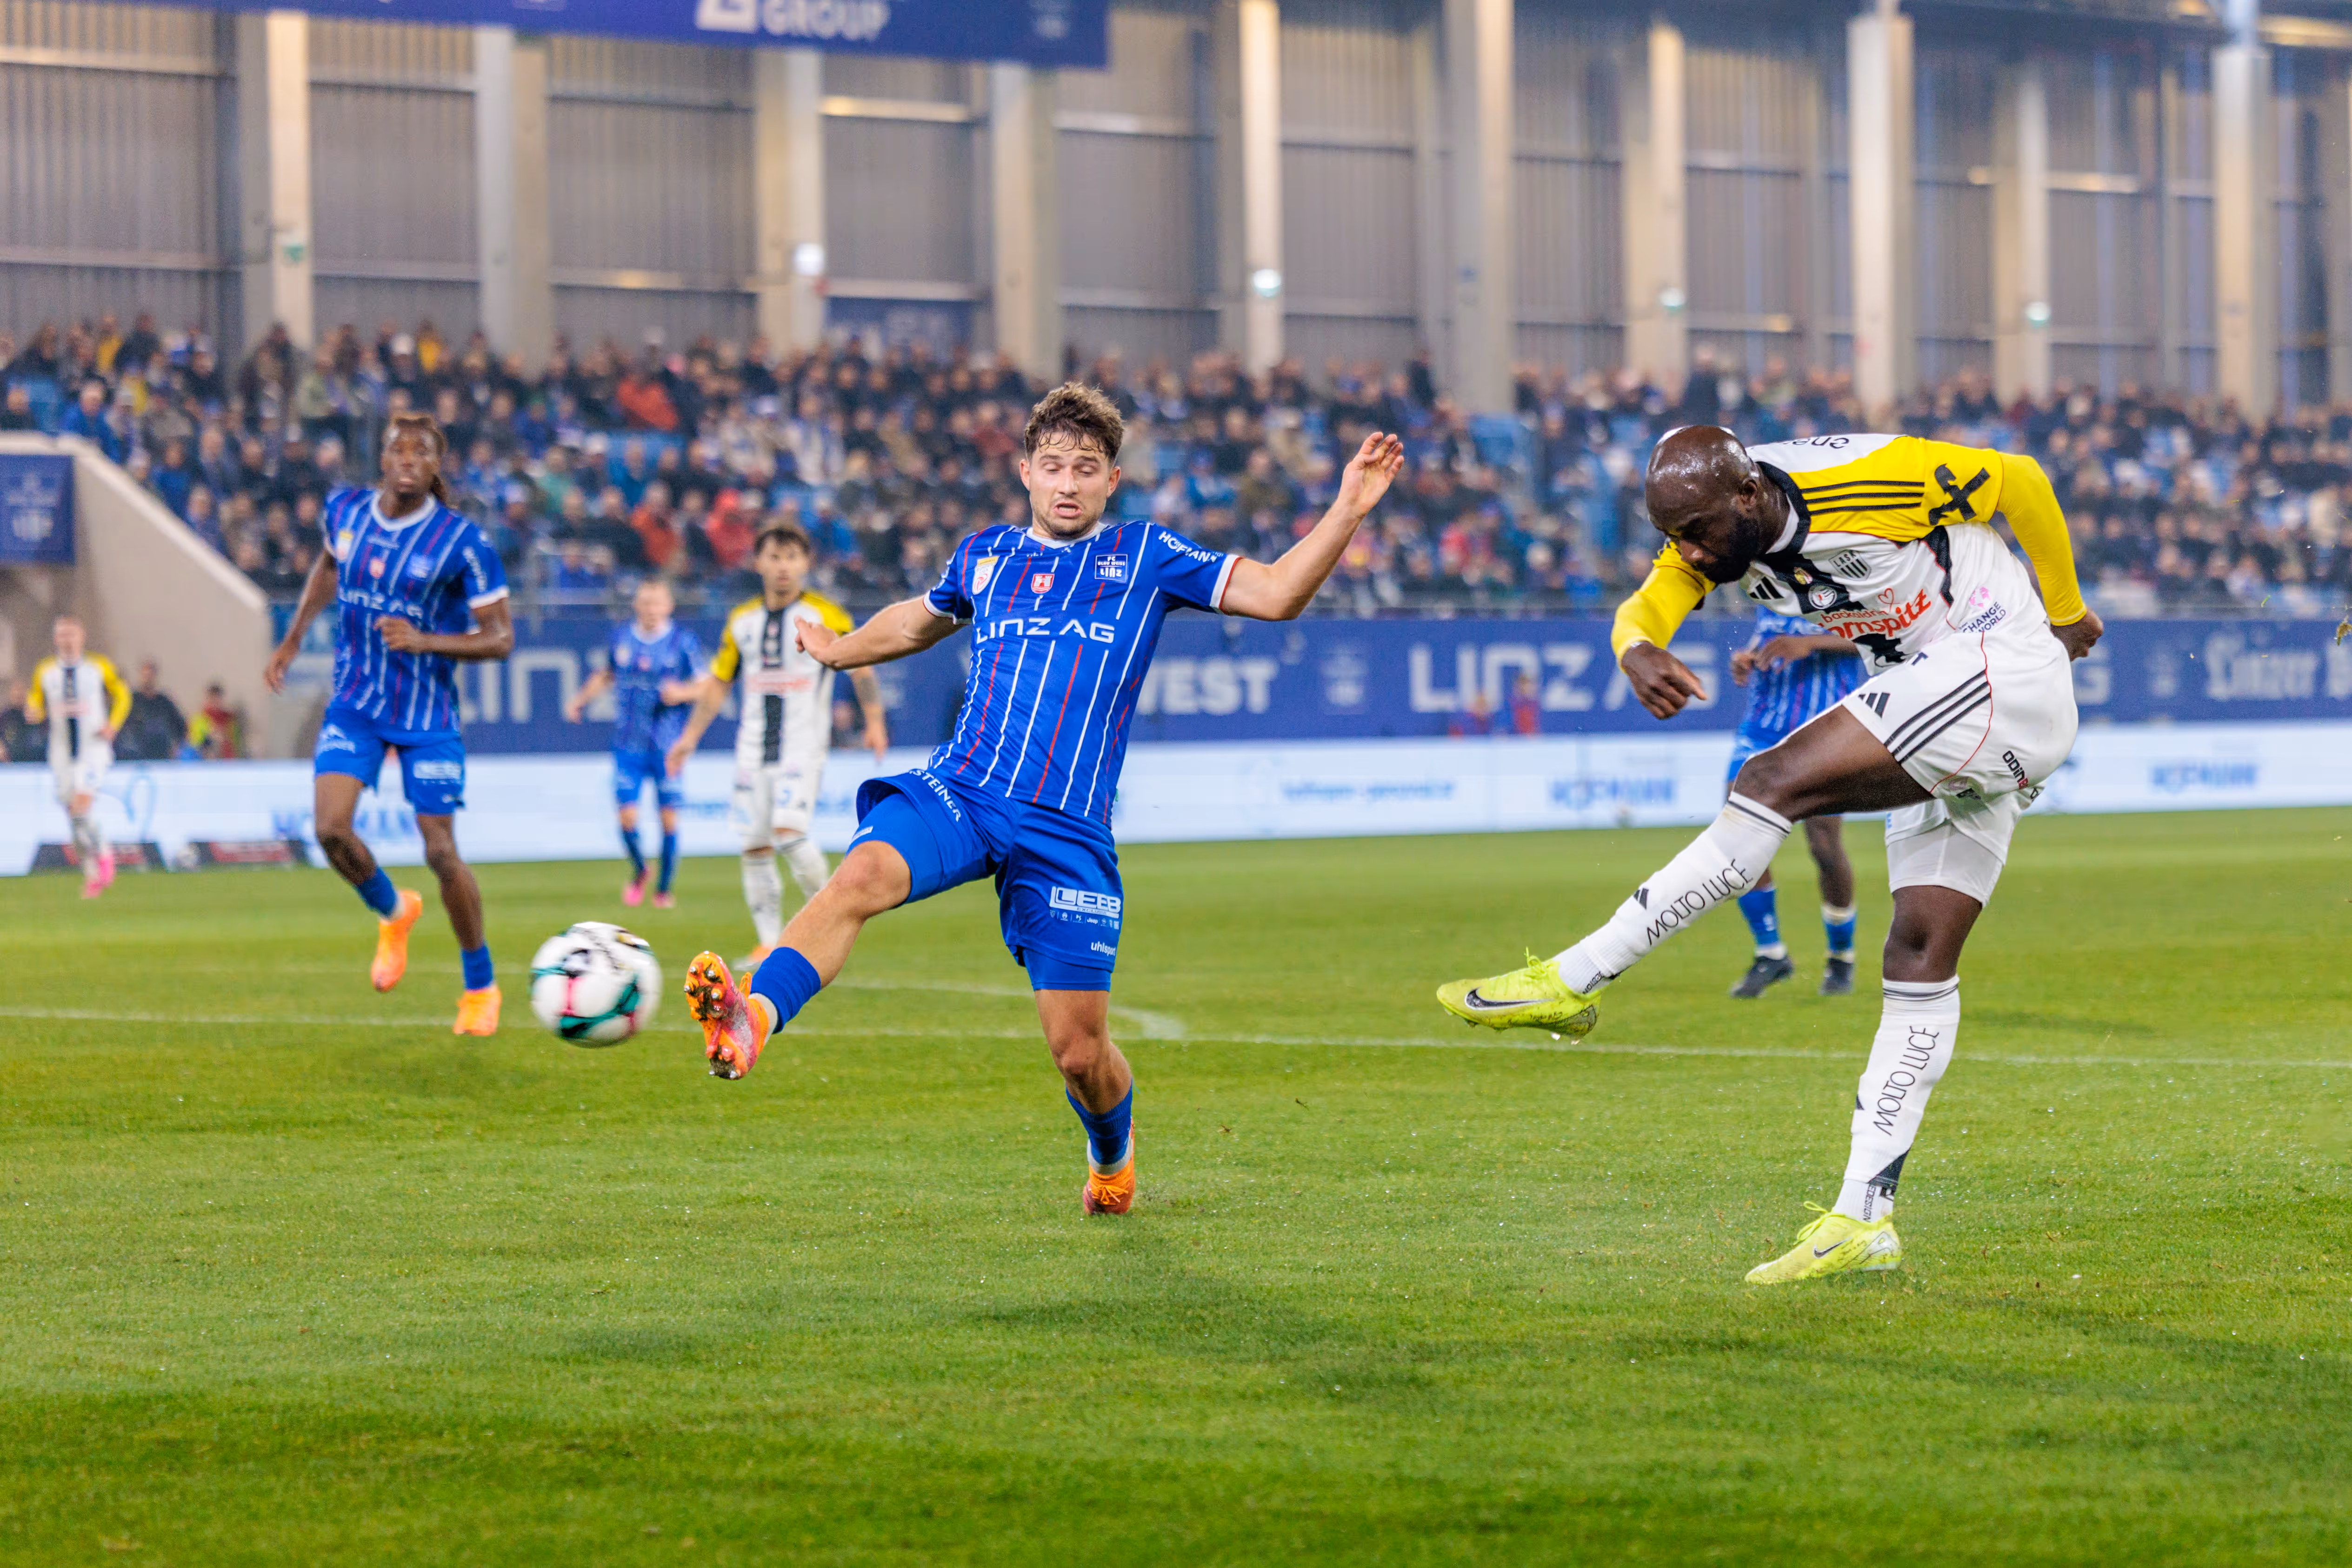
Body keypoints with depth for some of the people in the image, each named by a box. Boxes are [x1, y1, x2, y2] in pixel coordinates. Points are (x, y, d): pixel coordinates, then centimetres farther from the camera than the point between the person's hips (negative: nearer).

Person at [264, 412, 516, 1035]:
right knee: (331, 828, -15)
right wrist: (293, 639, 19)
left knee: (441, 852, -3)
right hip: (354, 706, 3)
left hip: (427, 717, -3)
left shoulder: (463, 542, -16)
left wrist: (424, 641, -25)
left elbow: (501, 637, -12)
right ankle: (393, 913, 18)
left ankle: (481, 986, 18)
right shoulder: (346, 510, -2)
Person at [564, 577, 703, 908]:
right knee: (627, 816, -6)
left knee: (669, 818, -1)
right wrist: (580, 700, 15)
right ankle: (639, 872, 23)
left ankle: (664, 889, 16)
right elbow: (606, 675, 25)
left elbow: (705, 687, 1)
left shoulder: (683, 642, -3)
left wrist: (683, 692, -18)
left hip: (667, 746, -2)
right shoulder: (621, 638, 7)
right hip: (628, 744, 2)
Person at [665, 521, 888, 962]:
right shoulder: (742, 620, 11)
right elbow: (718, 682, 18)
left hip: (804, 746, -5)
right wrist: (690, 736, 13)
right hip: (753, 750, 5)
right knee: (755, 847, 1)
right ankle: (768, 944, 10)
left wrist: (874, 721, -4)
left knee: (789, 833, -21)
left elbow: (860, 664, 4)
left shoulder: (825, 615, -2)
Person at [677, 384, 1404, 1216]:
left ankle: (1113, 1156, 33)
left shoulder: (1145, 556, 11)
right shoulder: (984, 556, 17)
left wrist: (1348, 508, -6)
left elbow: (1276, 594, 4)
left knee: (1078, 1047, -1)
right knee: (864, 874, -34)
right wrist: (841, 648, 46)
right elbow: (920, 619, 39)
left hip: (1068, 829, -1)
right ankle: (751, 1021, -53)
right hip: (955, 793, 1)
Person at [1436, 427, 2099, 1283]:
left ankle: (1576, 978, -22)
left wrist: (2065, 613, 4)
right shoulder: (1716, 531, 1)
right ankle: (1863, 1217, 2)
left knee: (1779, 780, -21)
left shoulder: (1863, 482, -21)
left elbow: (2022, 481, -10)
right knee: (1921, 958, 5)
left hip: (2000, 668, -9)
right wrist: (1638, 652, -36)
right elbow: (1645, 609, -10)